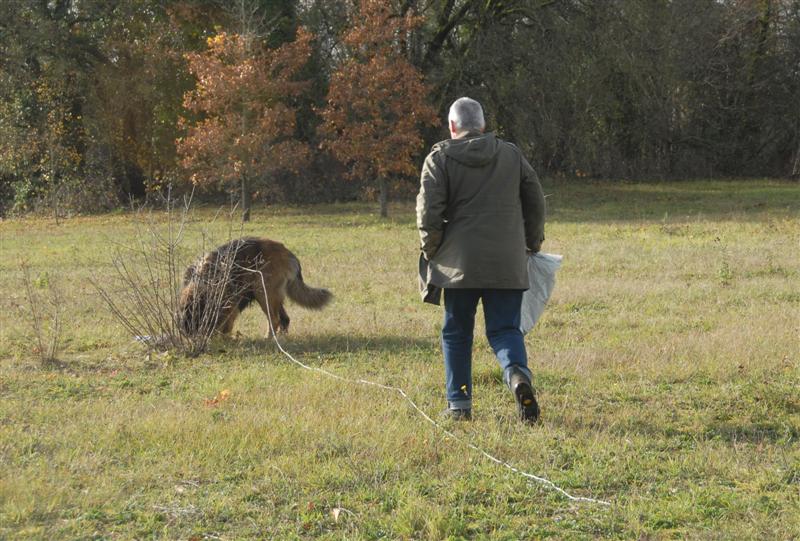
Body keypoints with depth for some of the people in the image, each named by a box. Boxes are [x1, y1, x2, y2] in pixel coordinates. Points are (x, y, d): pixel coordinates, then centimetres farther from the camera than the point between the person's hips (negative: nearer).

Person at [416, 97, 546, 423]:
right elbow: (535, 202, 13)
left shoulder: (440, 158, 0)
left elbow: (428, 211, -9)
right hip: (508, 262, 2)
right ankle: (518, 373, -24)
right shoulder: (512, 155, 10)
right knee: (504, 329, 5)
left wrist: (431, 249, 5)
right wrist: (532, 245, 23)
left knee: (456, 334, 11)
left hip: (459, 262, -2)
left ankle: (459, 404, 11)